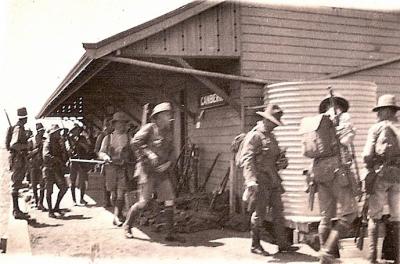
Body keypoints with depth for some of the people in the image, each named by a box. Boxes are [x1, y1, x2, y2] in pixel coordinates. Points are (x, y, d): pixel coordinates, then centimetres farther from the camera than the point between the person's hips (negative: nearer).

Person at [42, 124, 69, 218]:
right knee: (49, 190, 0)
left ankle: (56, 207, 17)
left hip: (58, 169, 6)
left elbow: (65, 156, 12)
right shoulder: (47, 143, -9)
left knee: (64, 187, 2)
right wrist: (57, 159, -24)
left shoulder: (59, 142, 11)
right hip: (49, 169, -6)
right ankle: (50, 211, 7)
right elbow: (46, 155, -25)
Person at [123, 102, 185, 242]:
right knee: (143, 202, -4)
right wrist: (149, 154, -23)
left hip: (162, 171, 6)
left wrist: (167, 163, -1)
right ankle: (127, 226, 18)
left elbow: (170, 152, 18)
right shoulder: (149, 128, -6)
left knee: (170, 201, -1)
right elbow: (135, 142, -16)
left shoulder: (168, 132, 14)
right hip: (148, 170, -6)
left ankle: (170, 233, 5)